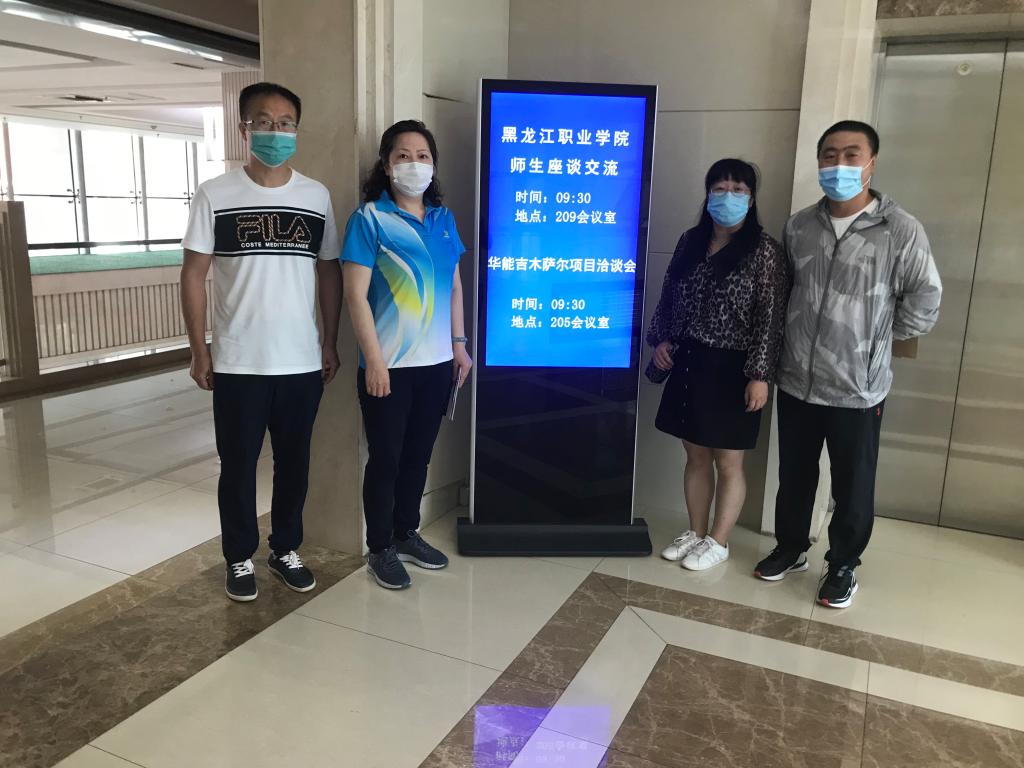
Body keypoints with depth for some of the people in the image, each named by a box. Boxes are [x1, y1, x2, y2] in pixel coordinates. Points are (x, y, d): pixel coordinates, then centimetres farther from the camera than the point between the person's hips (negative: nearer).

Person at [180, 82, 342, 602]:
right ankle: (240, 558, 27)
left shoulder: (317, 196, 5)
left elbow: (329, 272, 9)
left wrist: (331, 343, 6)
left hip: (302, 362, 2)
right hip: (238, 364, -2)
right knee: (238, 466, 9)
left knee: (294, 462, 13)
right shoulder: (215, 195, -2)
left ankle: (286, 550, 31)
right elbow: (193, 274, -1)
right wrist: (199, 351, -4)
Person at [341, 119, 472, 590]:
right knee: (385, 457, 6)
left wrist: (459, 344, 10)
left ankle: (407, 534, 34)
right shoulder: (369, 218, -8)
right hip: (390, 365, -5)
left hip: (436, 362, 5)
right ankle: (380, 548, 23)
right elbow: (355, 295, -12)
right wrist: (374, 361, -16)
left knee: (418, 454, 16)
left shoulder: (443, 219, 9)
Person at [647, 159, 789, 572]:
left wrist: (759, 375, -16)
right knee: (696, 456, 15)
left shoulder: (763, 250, -10)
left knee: (728, 462, 7)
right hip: (689, 364, 5)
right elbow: (669, 297, 15)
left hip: (732, 369, -5)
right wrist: (661, 339, 2)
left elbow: (770, 318, -12)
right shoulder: (690, 241, 6)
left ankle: (718, 542, 23)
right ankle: (695, 532, 30)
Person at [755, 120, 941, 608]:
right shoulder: (798, 226, 2)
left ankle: (843, 566, 31)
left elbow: (925, 302, -3)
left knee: (853, 489, 11)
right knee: (794, 477, 18)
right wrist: (798, 334, 9)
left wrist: (875, 337, 1)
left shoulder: (901, 230, -10)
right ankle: (791, 547, 38)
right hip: (795, 382, 4)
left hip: (857, 390, -3)